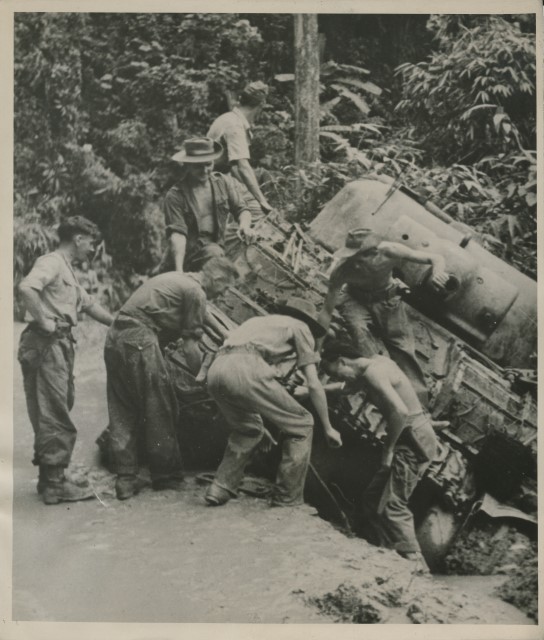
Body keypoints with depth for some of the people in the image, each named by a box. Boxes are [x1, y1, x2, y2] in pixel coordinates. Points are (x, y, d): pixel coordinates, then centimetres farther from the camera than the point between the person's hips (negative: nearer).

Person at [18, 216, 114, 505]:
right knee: (54, 415, -8)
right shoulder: (51, 262, -8)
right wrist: (43, 320, -20)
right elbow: (26, 288, -26)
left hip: (60, 344, 10)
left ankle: (50, 479, 21)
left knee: (52, 415, 13)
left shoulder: (67, 270, 24)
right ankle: (54, 484, -4)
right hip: (47, 344, -10)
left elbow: (89, 304, 30)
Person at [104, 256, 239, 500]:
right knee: (159, 411, 3)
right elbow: (190, 348, -6)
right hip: (139, 339, -9)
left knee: (122, 413, 10)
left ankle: (125, 479, 11)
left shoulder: (175, 279, 24)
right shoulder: (196, 292, -4)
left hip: (114, 336, 10)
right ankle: (166, 475, 11)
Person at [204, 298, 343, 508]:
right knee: (300, 425, 10)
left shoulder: (258, 321, 39)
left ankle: (220, 489, 21)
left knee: (248, 430, 30)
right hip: (245, 370, -7)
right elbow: (314, 385, 15)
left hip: (215, 370, 7)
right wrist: (328, 428, 22)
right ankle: (287, 499, 12)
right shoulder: (300, 327, 21)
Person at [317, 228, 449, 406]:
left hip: (387, 299, 1)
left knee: (404, 350, -1)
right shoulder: (342, 270, -35)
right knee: (359, 329, -34)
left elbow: (436, 258, -28)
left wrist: (438, 271, -52)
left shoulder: (389, 251, -35)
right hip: (356, 299, -1)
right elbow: (327, 311, -23)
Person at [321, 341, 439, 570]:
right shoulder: (376, 362, 10)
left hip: (413, 440, -10)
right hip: (414, 437, 10)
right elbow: (353, 385, 31)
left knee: (391, 505, -9)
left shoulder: (372, 374, -20)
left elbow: (400, 412, -30)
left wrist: (388, 449, -20)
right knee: (375, 497, 16)